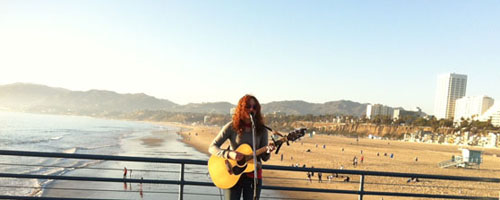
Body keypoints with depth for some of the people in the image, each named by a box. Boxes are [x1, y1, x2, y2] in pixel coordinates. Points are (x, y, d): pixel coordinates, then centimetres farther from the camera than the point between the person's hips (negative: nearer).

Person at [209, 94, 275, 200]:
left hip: (253, 175, 2)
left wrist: (268, 151, -19)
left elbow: (264, 158, 4)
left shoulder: (261, 130, 1)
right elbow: (212, 147, -8)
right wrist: (229, 154, -23)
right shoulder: (231, 127, -6)